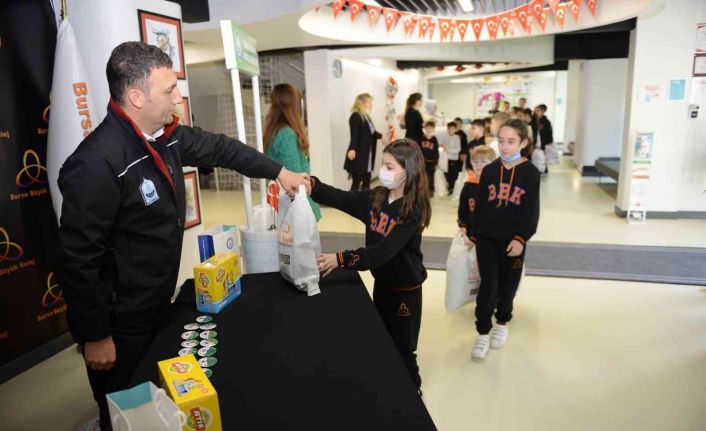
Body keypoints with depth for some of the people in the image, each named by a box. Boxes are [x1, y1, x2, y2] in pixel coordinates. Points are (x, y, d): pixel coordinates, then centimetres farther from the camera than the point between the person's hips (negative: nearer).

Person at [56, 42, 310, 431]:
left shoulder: (165, 135, -3)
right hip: (120, 322, -8)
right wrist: (96, 337, -18)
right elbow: (77, 260, -25)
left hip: (157, 303, 8)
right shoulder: (97, 163, -29)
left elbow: (218, 147, 13)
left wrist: (278, 171, 12)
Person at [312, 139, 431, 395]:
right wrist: (311, 184, -31)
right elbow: (339, 198, -14)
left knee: (402, 350, 10)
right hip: (381, 282, 7)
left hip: (405, 289, -6)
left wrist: (341, 259, -39)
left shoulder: (413, 210, -24)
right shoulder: (375, 198, -3)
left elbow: (384, 251, -31)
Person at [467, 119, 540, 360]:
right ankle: (483, 332, 9)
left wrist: (521, 238, -17)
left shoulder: (531, 173, -4)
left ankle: (502, 324, 34)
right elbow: (480, 205, 7)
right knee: (488, 284, -2)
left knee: (508, 285, 12)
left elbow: (532, 211, -7)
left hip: (513, 239, -1)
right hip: (487, 237, 1)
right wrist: (473, 234, 8)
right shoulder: (489, 170, 3)